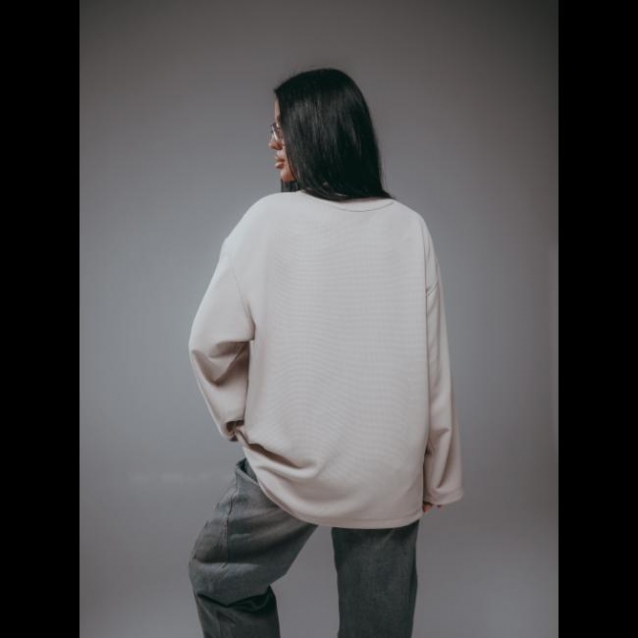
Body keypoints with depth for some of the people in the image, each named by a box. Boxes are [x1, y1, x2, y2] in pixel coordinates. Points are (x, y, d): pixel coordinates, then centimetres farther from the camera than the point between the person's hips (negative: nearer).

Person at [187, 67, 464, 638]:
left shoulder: (270, 219, -10)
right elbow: (434, 365, -3)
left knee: (217, 578, 23)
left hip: (291, 464, -2)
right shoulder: (410, 228, -4)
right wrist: (437, 476, 7)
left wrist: (239, 418, 8)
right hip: (390, 476, 3)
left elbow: (211, 341, -9)